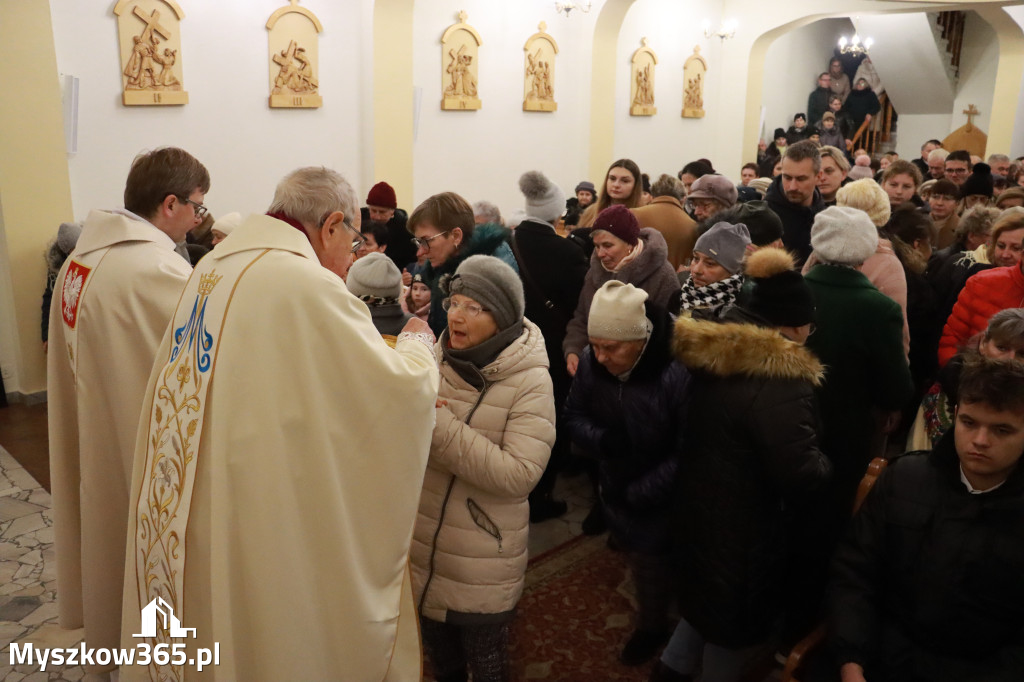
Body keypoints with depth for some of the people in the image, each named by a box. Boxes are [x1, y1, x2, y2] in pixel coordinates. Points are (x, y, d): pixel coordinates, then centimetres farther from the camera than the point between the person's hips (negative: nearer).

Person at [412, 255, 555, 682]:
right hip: (422, 543, 4)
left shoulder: (530, 381, -18)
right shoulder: (434, 357, -4)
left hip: (482, 564, -4)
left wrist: (440, 426, -28)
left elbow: (519, 475, -27)